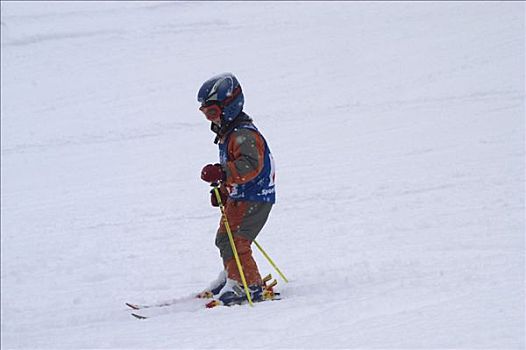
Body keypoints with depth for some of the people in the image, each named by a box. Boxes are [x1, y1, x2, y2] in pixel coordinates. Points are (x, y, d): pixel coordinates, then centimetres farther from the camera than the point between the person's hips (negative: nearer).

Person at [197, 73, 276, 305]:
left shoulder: (244, 134, -20)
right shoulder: (228, 133, 15)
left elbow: (250, 165, -37)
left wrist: (222, 173, -47)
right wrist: (222, 190, 18)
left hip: (255, 199, -11)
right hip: (238, 198, 11)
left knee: (233, 242, -18)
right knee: (224, 239, 23)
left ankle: (251, 286, -14)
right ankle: (232, 277, 42)